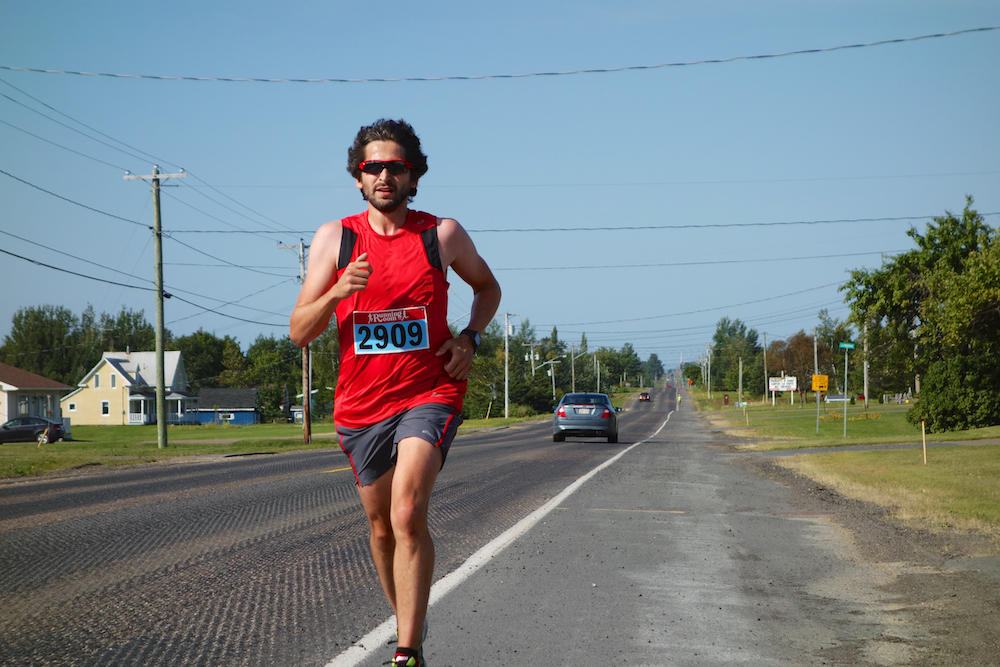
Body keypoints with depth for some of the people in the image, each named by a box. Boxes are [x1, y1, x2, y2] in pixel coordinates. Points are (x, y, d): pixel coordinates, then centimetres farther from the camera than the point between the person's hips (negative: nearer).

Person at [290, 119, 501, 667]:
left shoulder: (442, 233, 0)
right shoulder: (333, 238, 1)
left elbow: (487, 286, 20)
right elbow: (299, 332, -2)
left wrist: (469, 338, 1)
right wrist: (336, 294, -21)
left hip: (429, 395, -3)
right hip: (361, 404, 3)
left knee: (408, 515, -22)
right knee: (381, 525, 14)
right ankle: (407, 622, 38)